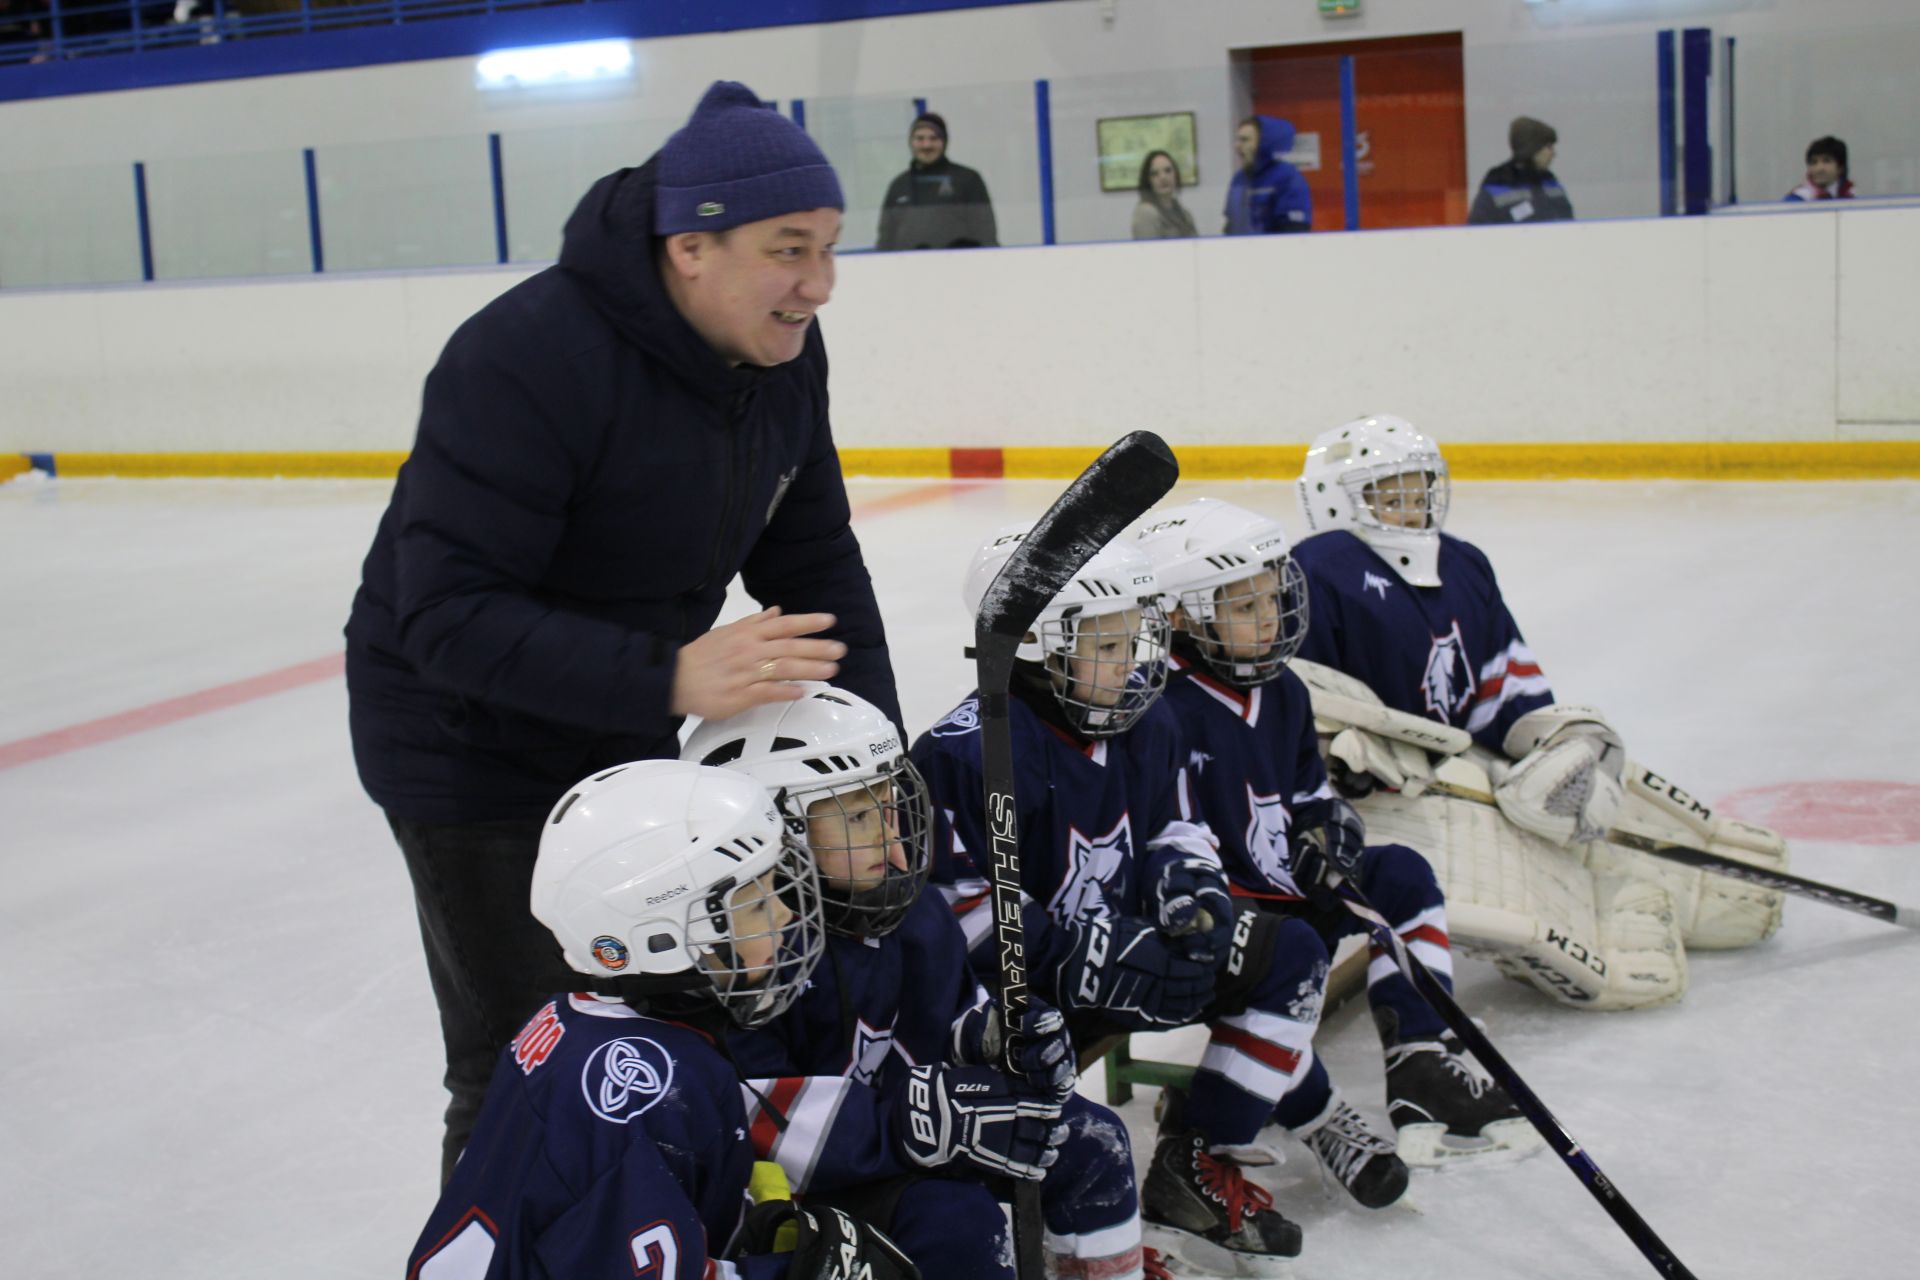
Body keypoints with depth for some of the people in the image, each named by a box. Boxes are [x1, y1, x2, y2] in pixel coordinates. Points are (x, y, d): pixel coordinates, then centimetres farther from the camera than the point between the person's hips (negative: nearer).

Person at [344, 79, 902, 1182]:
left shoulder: (783, 353, -7)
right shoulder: (525, 360, -31)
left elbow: (813, 561, -1)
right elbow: (450, 616, -33)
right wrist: (667, 676, -43)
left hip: (628, 736, 7)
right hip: (471, 748, -7)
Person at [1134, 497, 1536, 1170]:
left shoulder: (1282, 692, 9)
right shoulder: (1166, 710, -20)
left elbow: (1307, 791, 22)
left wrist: (1325, 823, -1)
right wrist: (1232, 915, -27)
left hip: (1284, 888, 9)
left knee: (1399, 873, -4)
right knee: (1292, 953, -34)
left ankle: (1424, 1070, -10)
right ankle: (1316, 1120, -14)